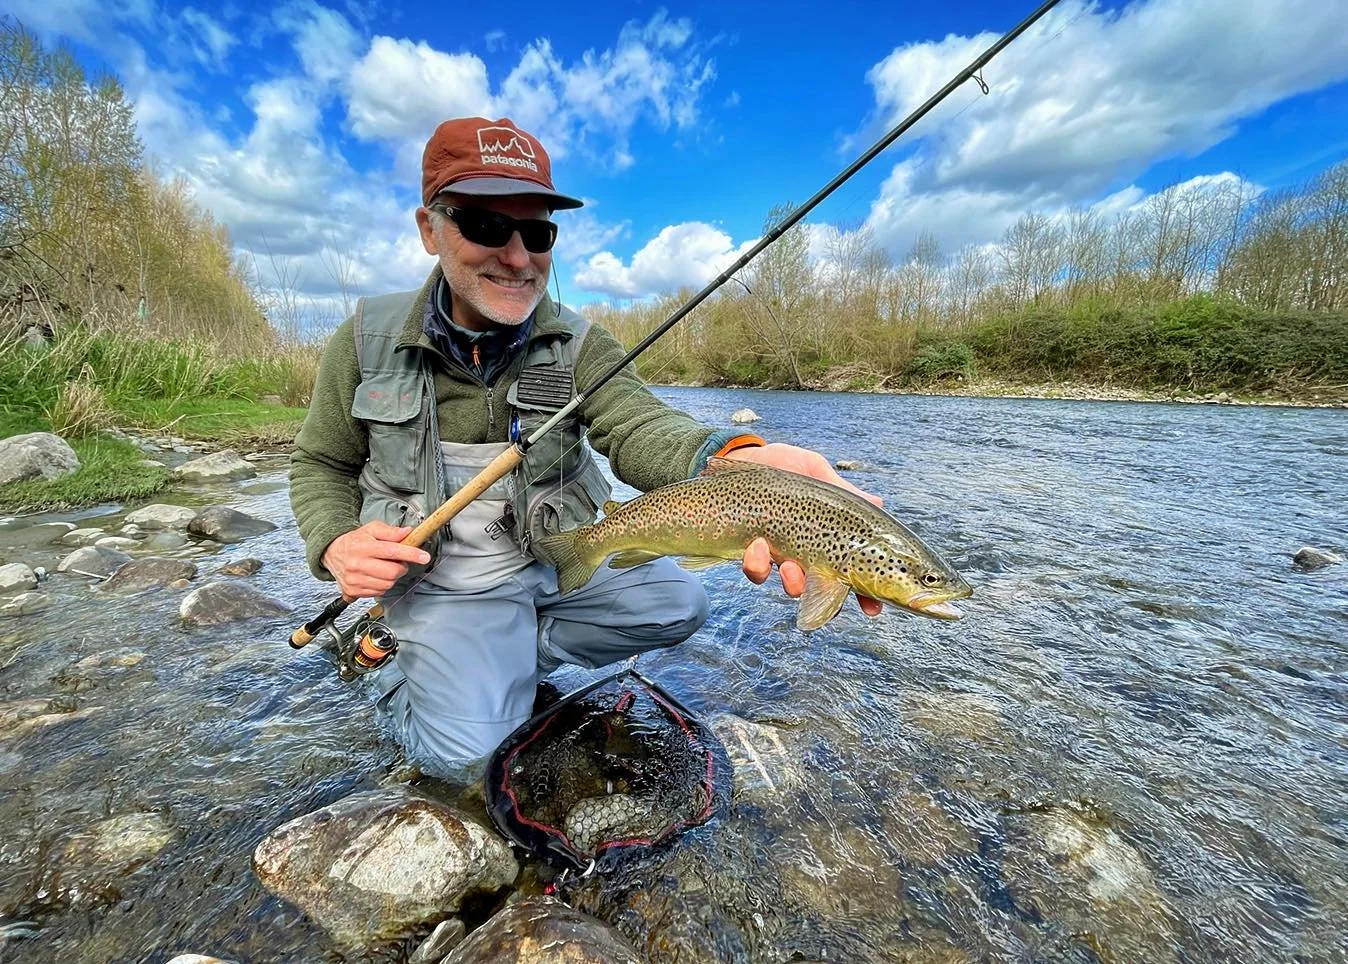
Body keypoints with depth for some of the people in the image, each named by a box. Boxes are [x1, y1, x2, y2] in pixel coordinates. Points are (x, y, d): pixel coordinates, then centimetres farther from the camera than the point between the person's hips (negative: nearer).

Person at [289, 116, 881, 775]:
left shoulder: (579, 345, -9)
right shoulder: (367, 339, -6)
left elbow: (634, 424, -30)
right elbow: (321, 464, 5)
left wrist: (731, 458, -53)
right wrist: (337, 542, -18)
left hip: (563, 556, 3)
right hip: (445, 581, -2)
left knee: (678, 604, -10)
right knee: (463, 751, -19)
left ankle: (511, 654, 6)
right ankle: (408, 669, 16)